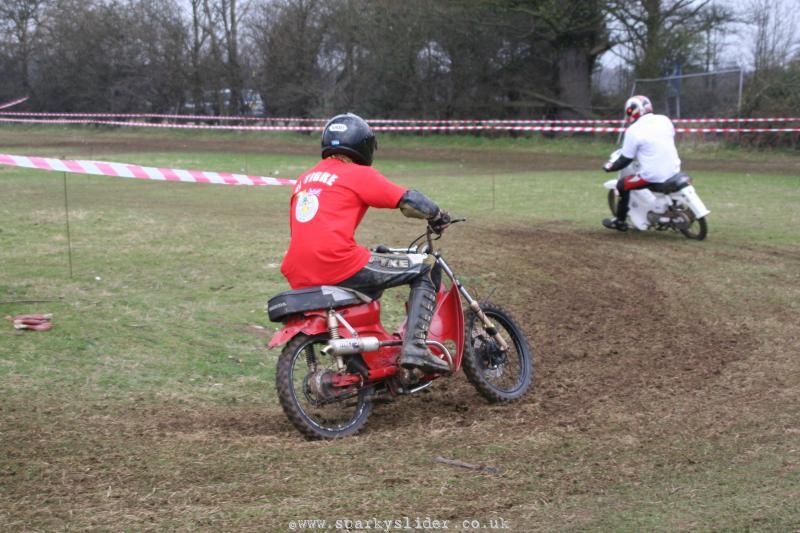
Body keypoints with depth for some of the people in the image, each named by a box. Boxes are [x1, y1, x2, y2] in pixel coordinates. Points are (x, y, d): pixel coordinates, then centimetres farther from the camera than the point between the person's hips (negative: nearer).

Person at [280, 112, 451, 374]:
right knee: (427, 268, 2)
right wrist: (439, 217, 18)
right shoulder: (359, 174, 2)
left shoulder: (305, 178, 24)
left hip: (300, 278, 8)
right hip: (340, 265, -8)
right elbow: (409, 201, -3)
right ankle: (415, 347, -11)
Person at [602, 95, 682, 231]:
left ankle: (620, 221, 17)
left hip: (652, 177, -6)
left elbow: (625, 160, -6)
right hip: (673, 171, 6)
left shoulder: (633, 131, -12)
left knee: (622, 185, 11)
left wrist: (609, 167, 11)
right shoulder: (665, 120, 4)